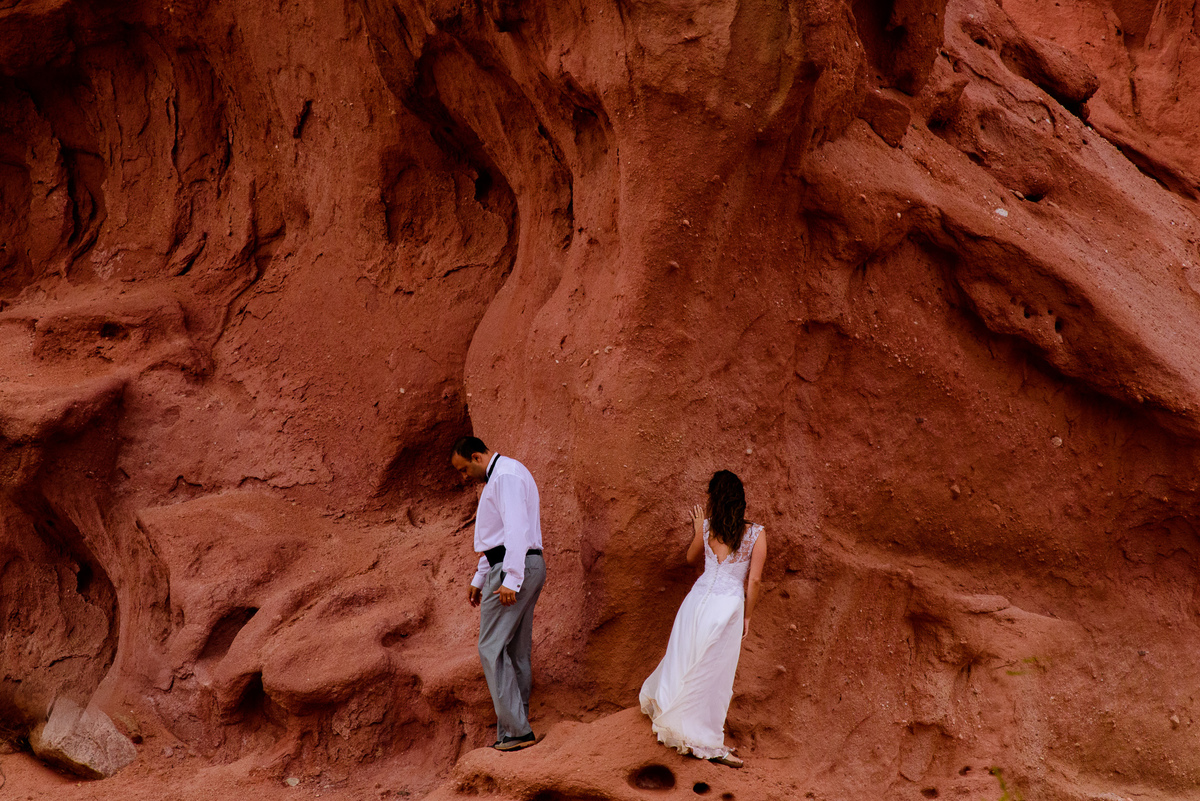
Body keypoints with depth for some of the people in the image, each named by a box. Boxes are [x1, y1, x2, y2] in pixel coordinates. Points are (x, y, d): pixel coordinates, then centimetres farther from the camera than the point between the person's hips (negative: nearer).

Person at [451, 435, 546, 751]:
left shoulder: (506, 475, -12)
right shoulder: (496, 479, 22)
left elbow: (516, 528, -22)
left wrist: (510, 580, -26)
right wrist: (479, 579, 29)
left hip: (513, 570, -11)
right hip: (527, 568, 11)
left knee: (492, 648, -11)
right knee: (516, 651, 10)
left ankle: (516, 731, -15)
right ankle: (515, 728, 13)